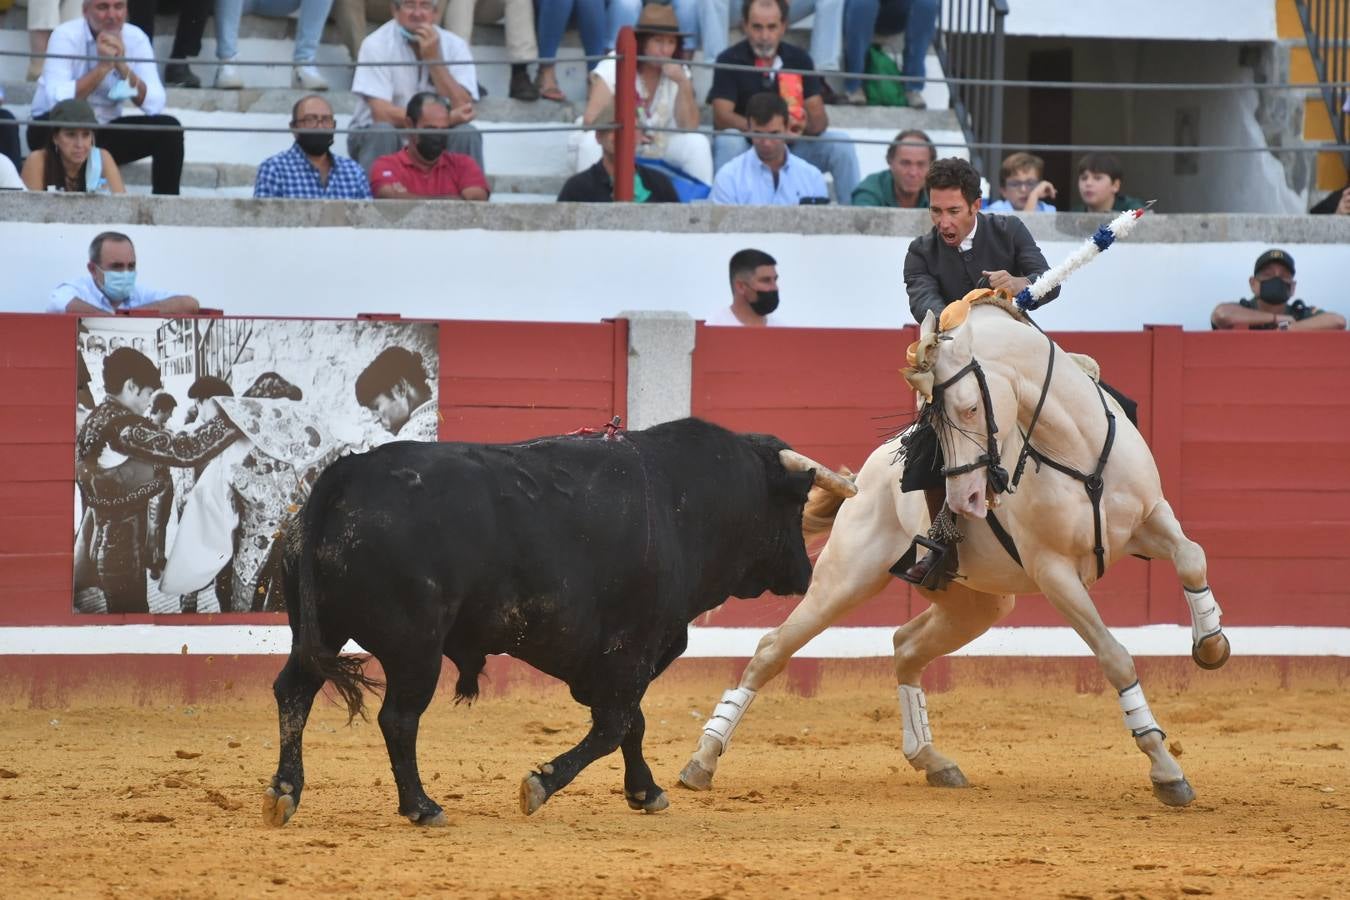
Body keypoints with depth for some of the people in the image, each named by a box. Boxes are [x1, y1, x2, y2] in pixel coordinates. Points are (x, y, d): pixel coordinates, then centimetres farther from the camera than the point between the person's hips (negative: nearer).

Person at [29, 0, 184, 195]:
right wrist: (103, 66, -32)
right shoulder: (66, 36, -18)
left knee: (169, 128, -16)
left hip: (106, 131, 4)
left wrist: (123, 67, -27)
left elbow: (155, 105, -16)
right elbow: (57, 101, -32)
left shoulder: (136, 38, -7)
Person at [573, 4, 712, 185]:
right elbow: (591, 119, -21)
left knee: (698, 143, -21)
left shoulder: (678, 72, -4)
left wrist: (684, 84, -24)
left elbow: (690, 127, -11)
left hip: (659, 146, 3)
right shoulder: (613, 67, -14)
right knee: (591, 143, -34)